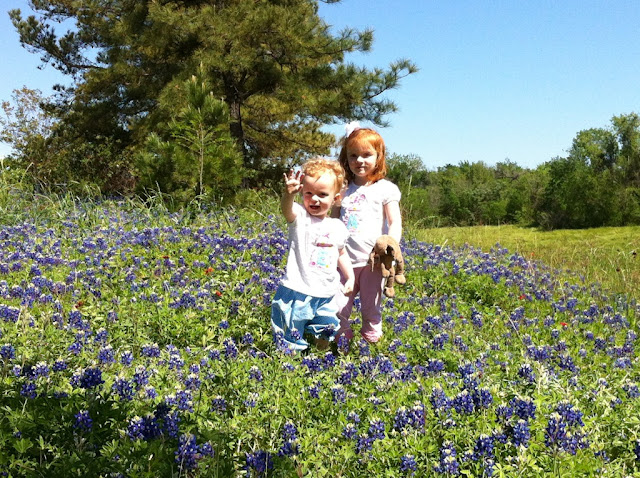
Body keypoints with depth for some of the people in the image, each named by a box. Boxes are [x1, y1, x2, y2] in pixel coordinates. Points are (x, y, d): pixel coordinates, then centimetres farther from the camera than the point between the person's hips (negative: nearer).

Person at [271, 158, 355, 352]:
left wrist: (350, 278, 11)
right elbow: (287, 208, -33)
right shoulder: (300, 217, -9)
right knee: (290, 343, -1)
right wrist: (288, 194, -55)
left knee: (326, 335, 18)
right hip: (297, 293, -4)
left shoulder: (338, 227, 6)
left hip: (326, 296, 5)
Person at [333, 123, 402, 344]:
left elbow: (395, 222, -5)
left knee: (371, 309, 5)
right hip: (345, 260, 3)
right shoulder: (343, 189, 11)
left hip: (372, 261, -3)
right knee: (337, 308, 1)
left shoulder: (385, 189, 0)